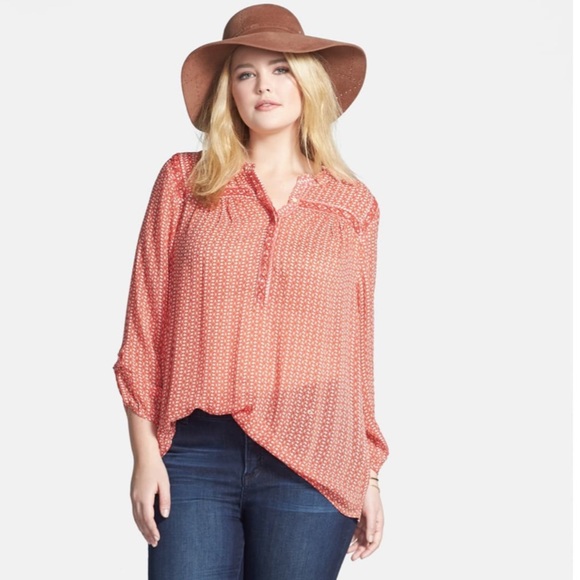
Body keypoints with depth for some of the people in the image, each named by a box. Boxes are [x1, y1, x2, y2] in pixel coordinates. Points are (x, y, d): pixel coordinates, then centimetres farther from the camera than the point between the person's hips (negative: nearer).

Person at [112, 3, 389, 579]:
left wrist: (369, 476, 9)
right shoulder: (184, 181, 6)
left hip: (312, 465, 1)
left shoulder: (354, 206, 8)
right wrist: (145, 453, -1)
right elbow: (145, 322, 5)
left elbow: (357, 346, 11)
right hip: (194, 455, 0)